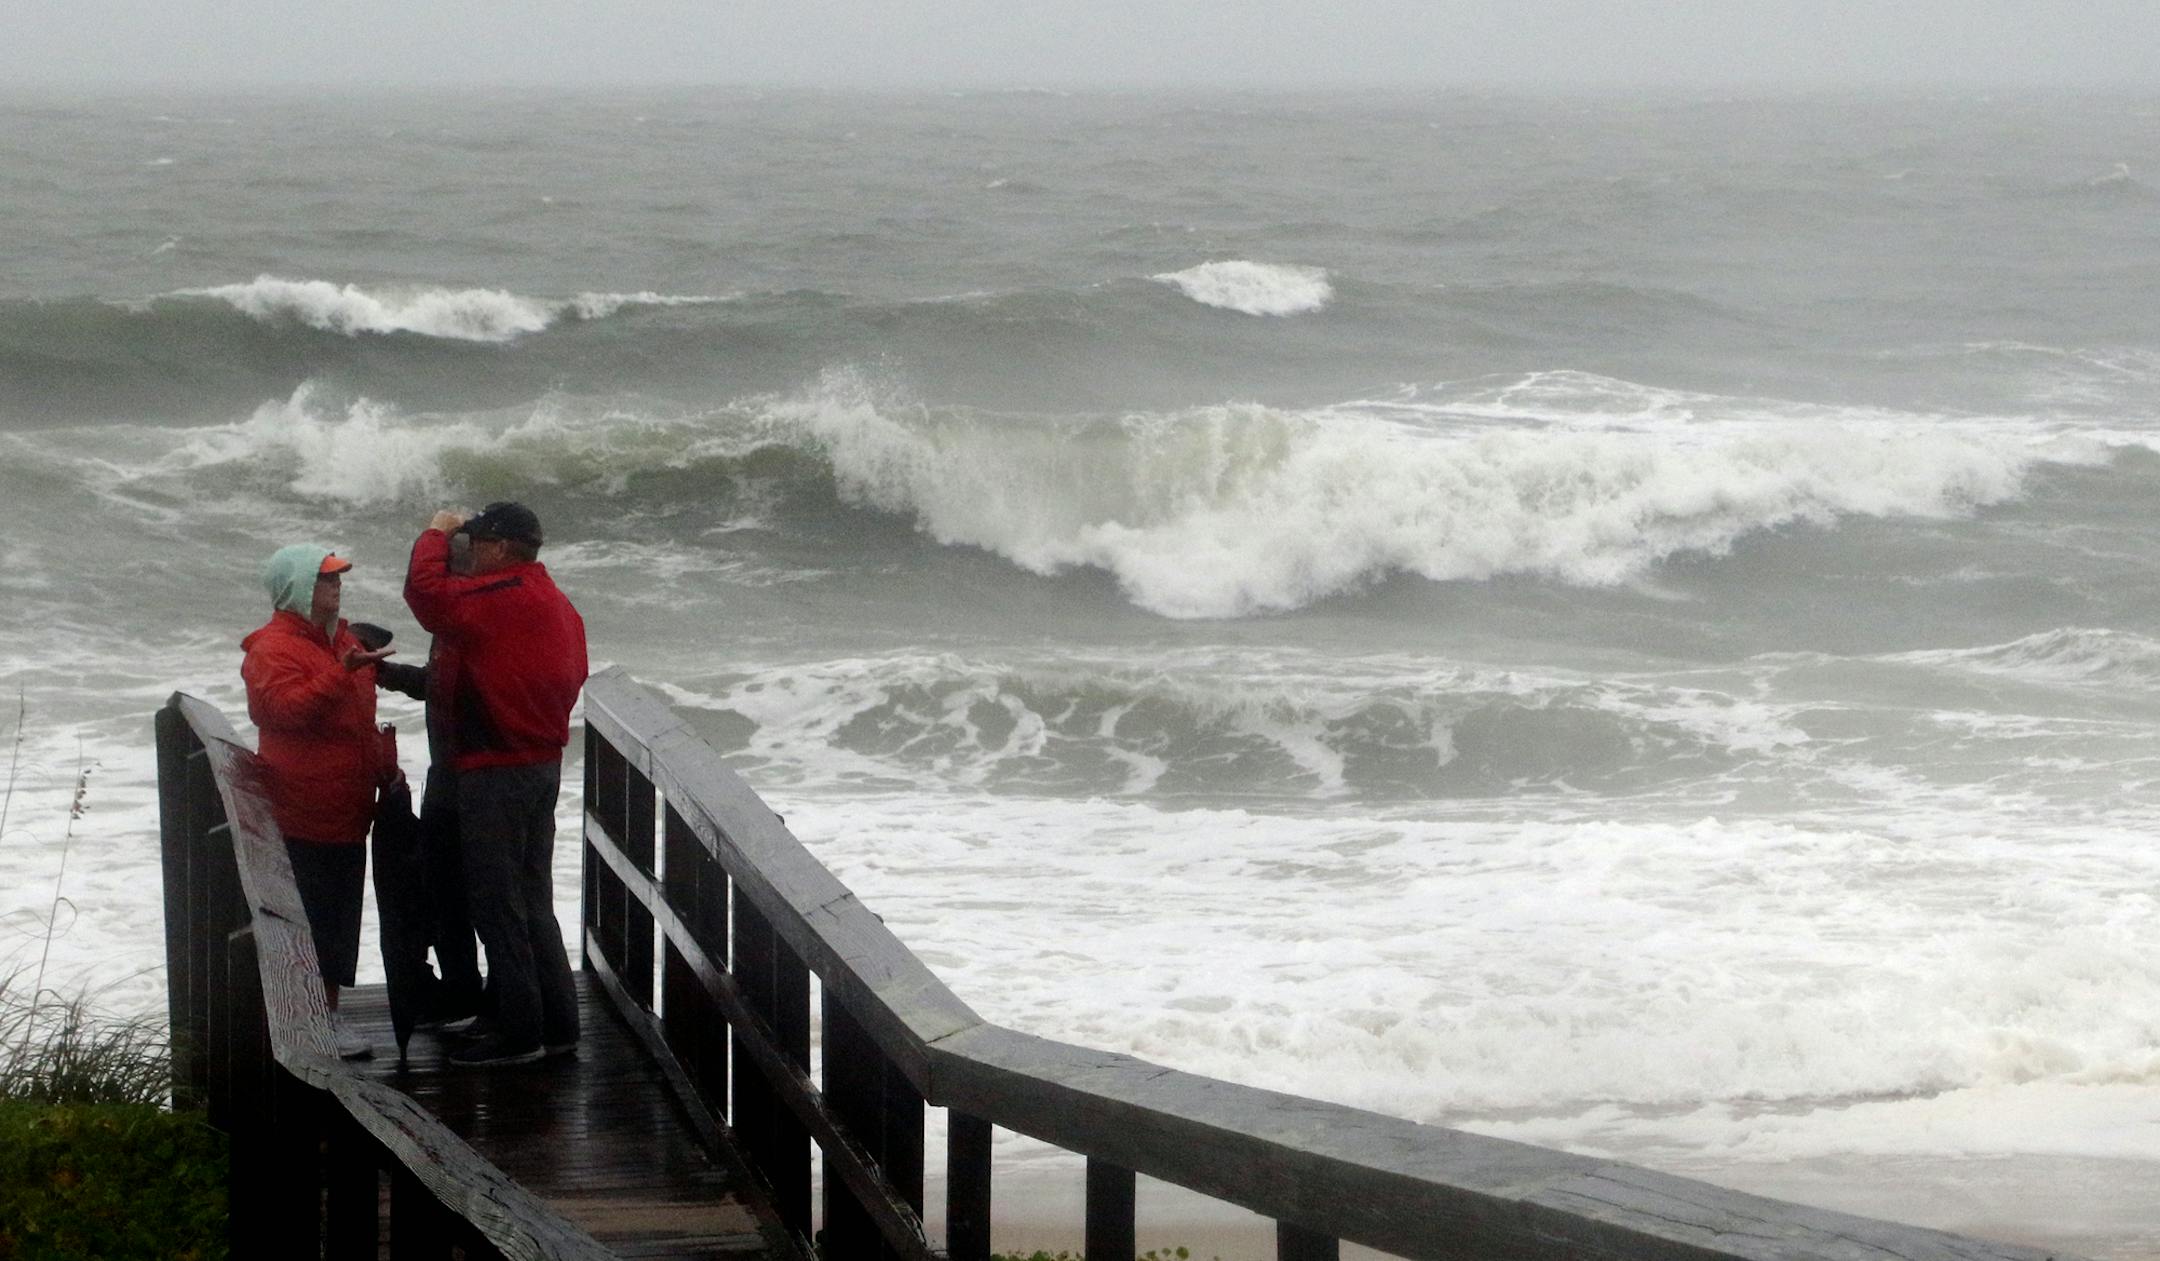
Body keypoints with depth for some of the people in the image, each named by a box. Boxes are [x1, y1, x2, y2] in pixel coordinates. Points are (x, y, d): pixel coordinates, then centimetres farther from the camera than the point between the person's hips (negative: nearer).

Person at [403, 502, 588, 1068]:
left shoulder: (498, 600, -19)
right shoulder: (557, 605, 12)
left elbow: (426, 590, -25)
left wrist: (435, 534, -7)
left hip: (496, 772, -10)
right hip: (544, 764, 10)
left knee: (497, 904, -2)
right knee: (533, 901, 17)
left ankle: (518, 1031, 2)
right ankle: (557, 1025, 20)